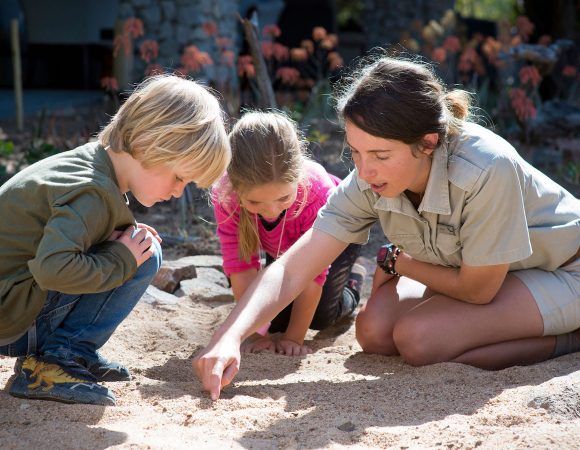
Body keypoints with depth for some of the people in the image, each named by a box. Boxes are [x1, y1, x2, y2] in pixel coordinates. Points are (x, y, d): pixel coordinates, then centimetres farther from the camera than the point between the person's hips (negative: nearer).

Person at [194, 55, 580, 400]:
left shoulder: (487, 169, -38)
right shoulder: (369, 182, -20)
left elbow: (477, 289, -24)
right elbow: (290, 270, -22)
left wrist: (396, 261, -10)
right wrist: (229, 338, -37)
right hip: (474, 271, 7)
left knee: (417, 337, -23)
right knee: (375, 331, -9)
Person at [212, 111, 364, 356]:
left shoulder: (317, 189, -45)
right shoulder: (225, 195, -39)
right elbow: (241, 267, -32)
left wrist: (294, 338, -32)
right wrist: (258, 333, -32)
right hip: (281, 248, 2)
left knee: (320, 316, -12)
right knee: (276, 317, -11)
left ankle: (351, 280, 20)